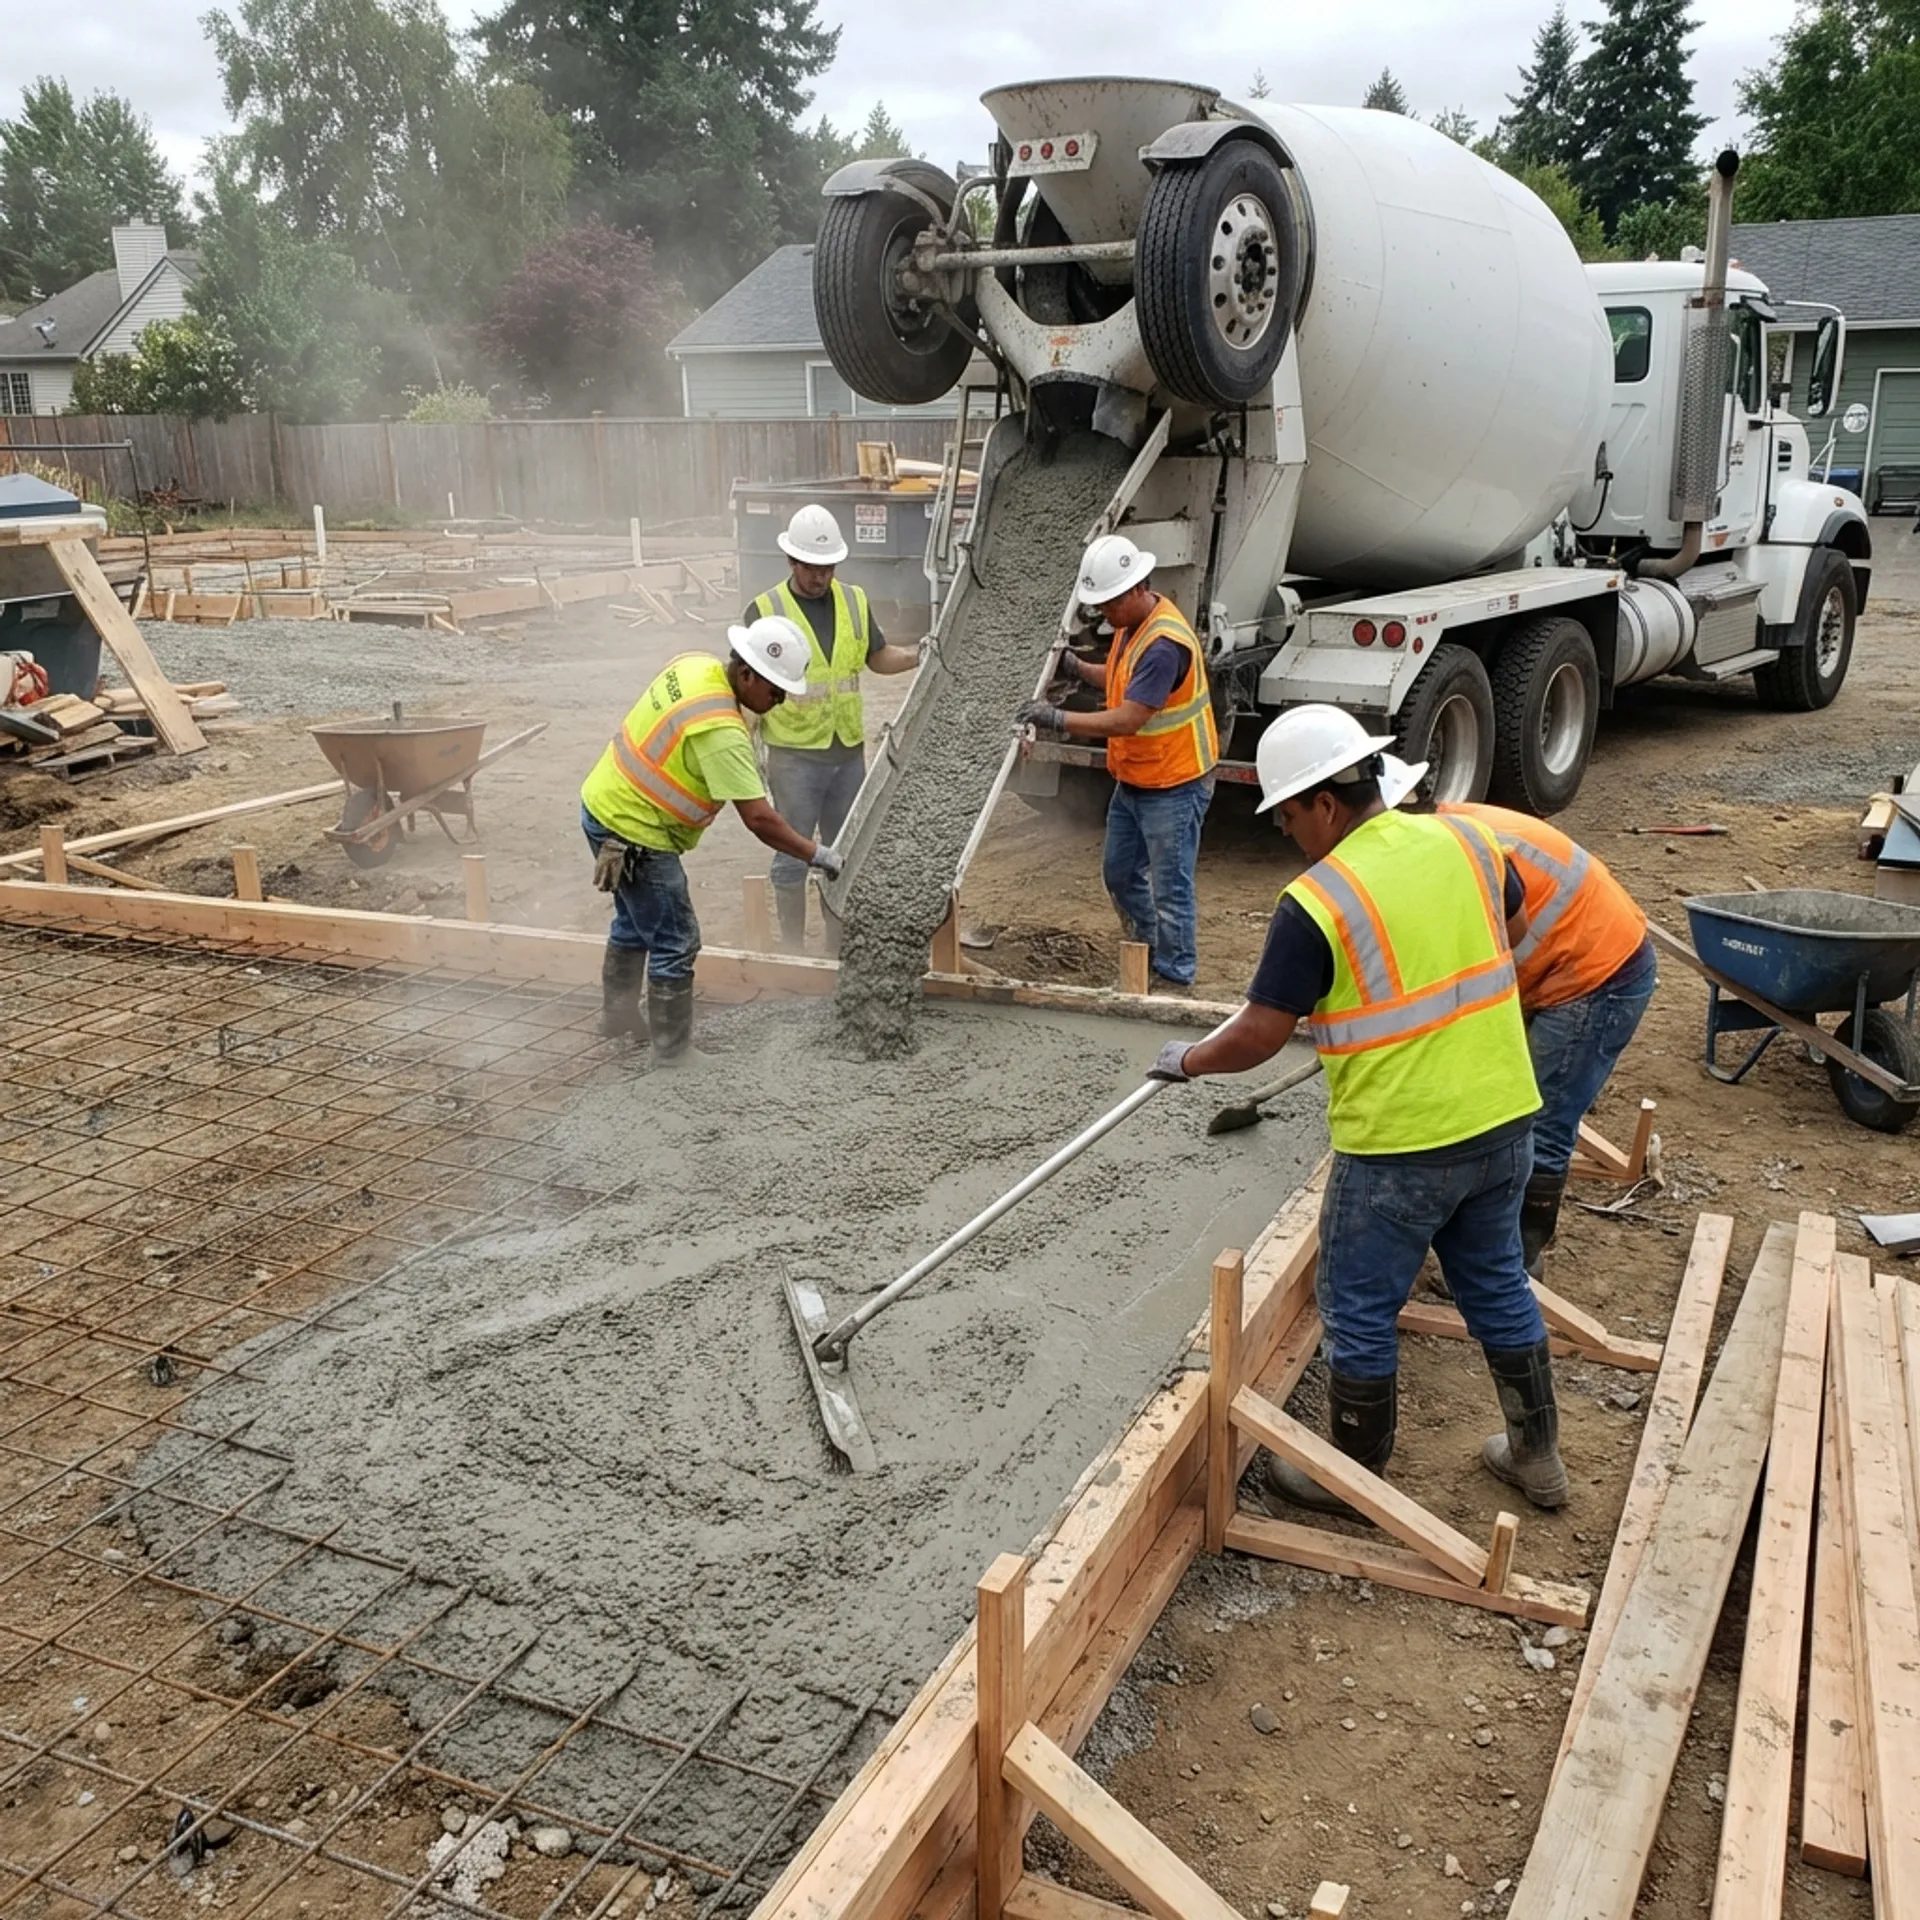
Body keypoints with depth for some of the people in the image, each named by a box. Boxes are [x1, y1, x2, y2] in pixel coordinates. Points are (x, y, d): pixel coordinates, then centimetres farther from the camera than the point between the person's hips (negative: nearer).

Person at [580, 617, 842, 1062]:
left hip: (605, 804, 10)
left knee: (635, 920, 26)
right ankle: (673, 1052, 9)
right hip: (634, 833, -10)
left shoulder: (695, 665, -3)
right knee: (675, 943, -1)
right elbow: (758, 818, -27)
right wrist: (815, 854, -18)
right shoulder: (720, 731, -29)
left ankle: (618, 1014, 42)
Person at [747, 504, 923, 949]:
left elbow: (878, 658, 17)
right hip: (794, 754, -4)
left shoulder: (855, 602, 6)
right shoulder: (766, 610, -7)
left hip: (849, 750, 5)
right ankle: (792, 949, 14)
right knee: (794, 857, 4)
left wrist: (919, 655, -2)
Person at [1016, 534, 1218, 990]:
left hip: (1173, 786, -10)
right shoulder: (1131, 624, 4)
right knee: (1119, 872, 20)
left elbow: (1128, 719, -31)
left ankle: (1175, 978, 12)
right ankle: (1149, 954, 36)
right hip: (1132, 781, 10)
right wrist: (1077, 667, 4)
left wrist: (1059, 720, -32)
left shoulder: (1164, 643, -27)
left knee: (1170, 889, -1)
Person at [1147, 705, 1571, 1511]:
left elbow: (1258, 1036, -15)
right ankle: (1537, 1453, 38)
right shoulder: (1465, 840, 0)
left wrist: (1187, 1060, 3)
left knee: (1361, 1314, 12)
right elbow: (1514, 929, 19)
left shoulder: (1317, 901, -19)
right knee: (1498, 1285, 24)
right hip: (1504, 1117, 7)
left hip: (1401, 1144, -7)